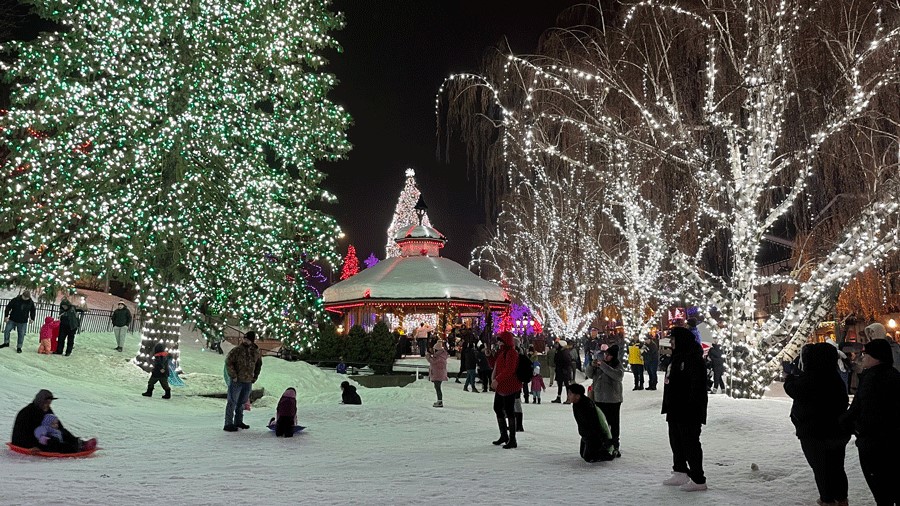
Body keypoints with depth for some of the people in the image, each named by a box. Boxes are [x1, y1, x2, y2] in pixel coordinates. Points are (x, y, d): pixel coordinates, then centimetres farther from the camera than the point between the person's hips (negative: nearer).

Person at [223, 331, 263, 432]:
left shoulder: (256, 352, 5)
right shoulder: (236, 350, -11)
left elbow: (259, 364, 20)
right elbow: (228, 362, -13)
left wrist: (255, 377, 13)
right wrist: (233, 376, -15)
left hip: (248, 382, 6)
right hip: (236, 381, -5)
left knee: (242, 402, 16)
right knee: (232, 402, -2)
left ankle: (238, 421, 29)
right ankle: (228, 424, 2)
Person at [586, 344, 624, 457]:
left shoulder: (618, 366, -3)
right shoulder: (600, 362, 8)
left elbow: (618, 375, -25)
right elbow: (589, 374, 10)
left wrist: (603, 365, -26)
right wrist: (591, 365, -10)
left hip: (613, 401, -3)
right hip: (598, 399, 4)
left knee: (613, 424, 3)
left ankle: (614, 447, 14)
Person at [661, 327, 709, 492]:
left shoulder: (693, 359, -17)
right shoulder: (677, 357, 15)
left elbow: (697, 386, -23)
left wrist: (692, 407, -26)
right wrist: (668, 405, 20)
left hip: (689, 412, -11)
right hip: (675, 410, 11)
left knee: (690, 443, -5)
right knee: (676, 441, 17)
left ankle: (698, 480, 3)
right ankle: (680, 473, 30)